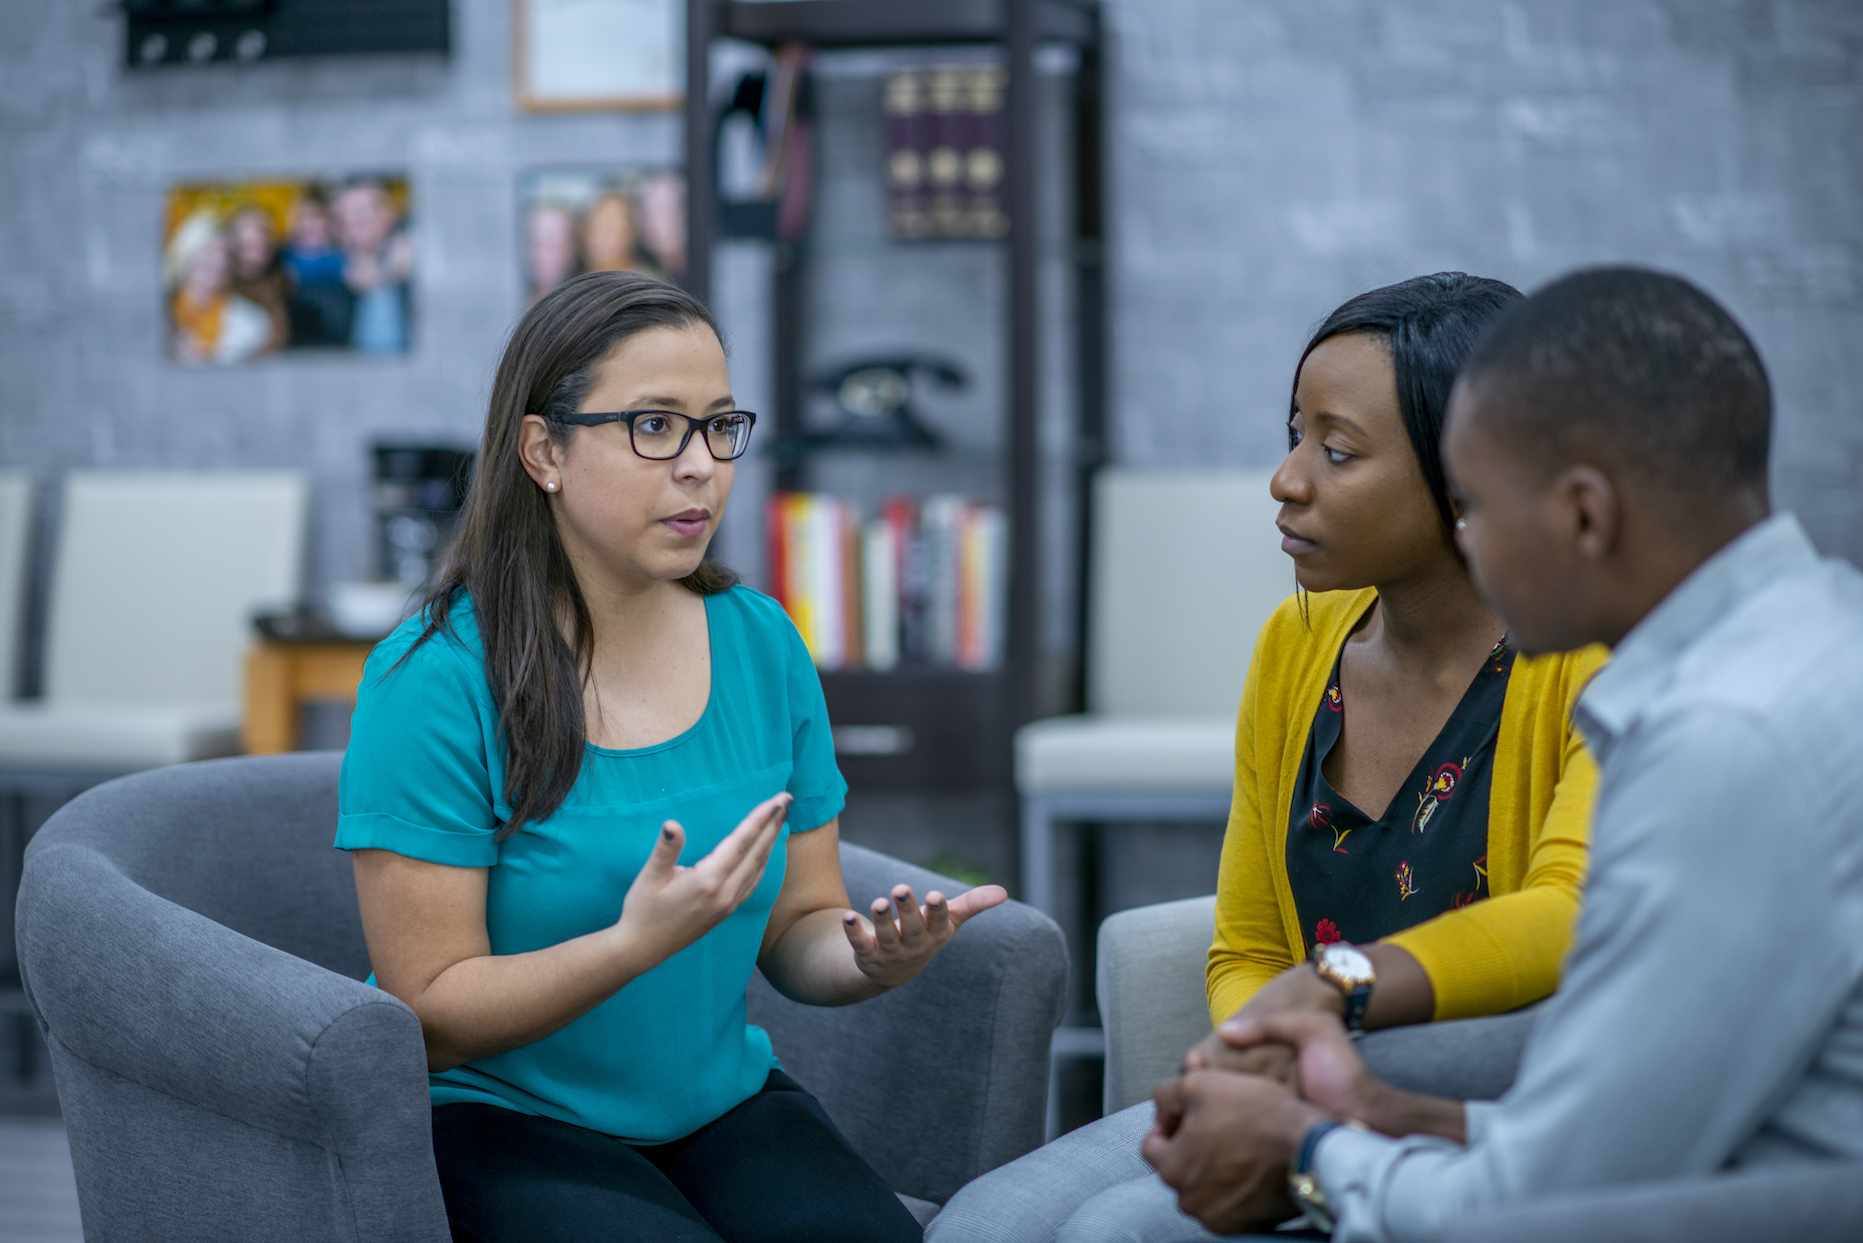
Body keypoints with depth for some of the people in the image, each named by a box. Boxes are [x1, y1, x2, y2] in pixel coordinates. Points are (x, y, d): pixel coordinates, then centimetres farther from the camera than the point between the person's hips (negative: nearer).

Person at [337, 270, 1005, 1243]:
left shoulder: (761, 644, 4)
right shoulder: (435, 679, -14)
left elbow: (797, 929, 9)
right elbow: (430, 1015, -15)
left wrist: (871, 959, -15)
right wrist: (641, 941, -29)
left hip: (724, 1096, 5)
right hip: (495, 1117, -4)